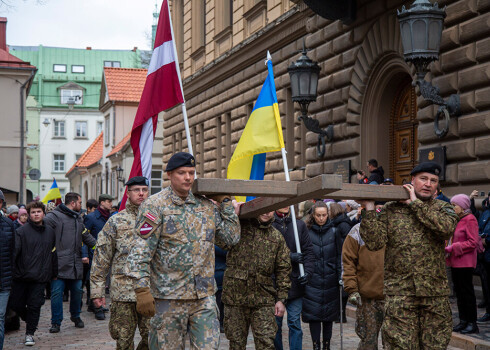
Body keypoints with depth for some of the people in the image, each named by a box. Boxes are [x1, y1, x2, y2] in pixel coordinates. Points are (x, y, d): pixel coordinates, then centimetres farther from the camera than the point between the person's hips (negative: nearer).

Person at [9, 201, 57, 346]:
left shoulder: (50, 231, 8)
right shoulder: (21, 231, -5)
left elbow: (53, 253, 15)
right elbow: (14, 251, -13)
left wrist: (54, 273, 17)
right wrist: (13, 271, -23)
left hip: (40, 276, 1)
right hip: (22, 275, -1)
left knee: (34, 305, -1)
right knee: (16, 304, 4)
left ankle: (30, 333, 12)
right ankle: (30, 319, 34)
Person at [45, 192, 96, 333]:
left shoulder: (78, 218, 20)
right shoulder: (54, 216, -6)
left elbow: (86, 236, 30)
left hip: (75, 263, 7)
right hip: (59, 264, -6)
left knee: (77, 290, 10)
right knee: (57, 292, -3)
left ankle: (75, 316, 30)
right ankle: (56, 322, 7)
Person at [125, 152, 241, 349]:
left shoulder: (207, 206, 11)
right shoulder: (155, 206, -5)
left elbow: (231, 238, 14)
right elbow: (141, 251, -10)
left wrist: (225, 202, 10)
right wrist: (142, 290, -19)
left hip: (204, 296, 4)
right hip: (169, 297, -4)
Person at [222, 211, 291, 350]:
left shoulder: (277, 237, 11)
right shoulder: (240, 226, 5)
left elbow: (283, 270, 12)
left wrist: (281, 299, 5)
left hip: (263, 297, 1)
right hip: (235, 295, -1)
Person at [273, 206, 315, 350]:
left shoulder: (300, 225, 6)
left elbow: (309, 251, 6)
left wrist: (307, 272, -7)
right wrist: (289, 257, -15)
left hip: (295, 283, 2)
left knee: (295, 323, 4)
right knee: (275, 323, 8)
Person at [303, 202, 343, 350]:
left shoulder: (334, 232, 4)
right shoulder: (307, 232, 1)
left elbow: (340, 256, 6)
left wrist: (340, 276, 1)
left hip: (330, 278, 1)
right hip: (313, 279, -1)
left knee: (329, 313, 8)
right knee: (313, 312, -4)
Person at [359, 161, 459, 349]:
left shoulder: (443, 209, 9)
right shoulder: (390, 210, 6)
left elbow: (446, 227, -15)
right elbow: (374, 242, -4)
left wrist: (415, 203, -10)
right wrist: (369, 209, -11)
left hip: (436, 293, 1)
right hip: (399, 293, -1)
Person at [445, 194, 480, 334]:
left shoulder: (470, 220, -12)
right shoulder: (457, 220, 15)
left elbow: (473, 242, -18)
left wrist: (453, 248, -18)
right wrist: (448, 248, 6)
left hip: (465, 263, -9)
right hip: (455, 262, 9)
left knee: (467, 292, -4)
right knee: (459, 292, 12)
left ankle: (472, 323, 2)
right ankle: (463, 321, 19)